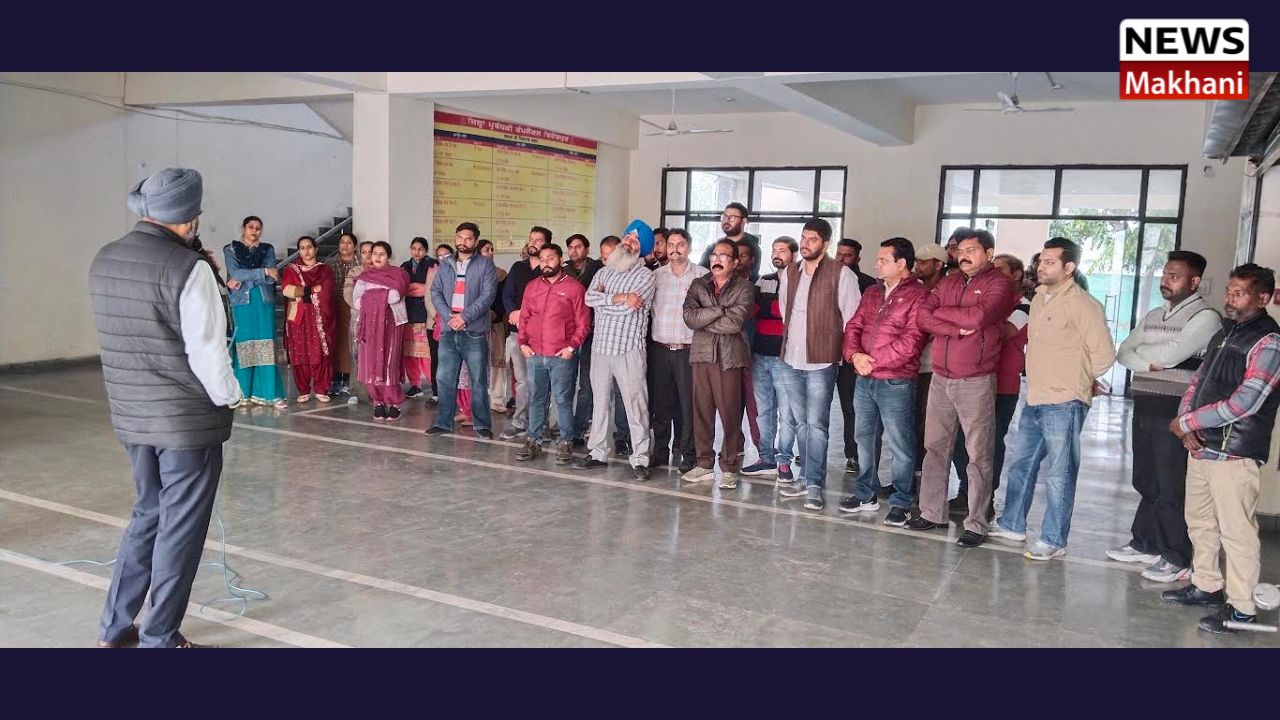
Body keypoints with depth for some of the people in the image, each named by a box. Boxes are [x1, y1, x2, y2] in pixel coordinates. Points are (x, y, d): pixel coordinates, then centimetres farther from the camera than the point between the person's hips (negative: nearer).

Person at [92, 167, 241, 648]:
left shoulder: (103, 262, 5)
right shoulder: (188, 268, -18)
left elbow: (130, 332, 12)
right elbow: (207, 350, -17)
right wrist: (230, 395, -3)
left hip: (131, 415, 7)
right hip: (188, 420, -7)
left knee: (148, 514, 22)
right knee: (181, 527, 6)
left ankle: (114, 627, 29)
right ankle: (160, 639, 17)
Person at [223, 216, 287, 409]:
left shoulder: (267, 249, 11)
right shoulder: (231, 249, 7)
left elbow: (272, 278, -3)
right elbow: (235, 273, -9)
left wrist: (243, 281, -9)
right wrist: (263, 271, -13)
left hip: (264, 302, 2)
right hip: (242, 303, -1)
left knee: (266, 347, -3)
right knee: (244, 346, -1)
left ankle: (267, 393, -2)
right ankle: (243, 394, 4)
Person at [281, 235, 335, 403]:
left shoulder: (325, 270, 12)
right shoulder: (291, 269, 10)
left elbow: (326, 292, -4)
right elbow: (286, 289, -8)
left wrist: (301, 292, -6)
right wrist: (312, 289, -9)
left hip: (320, 318, 0)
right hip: (299, 318, 0)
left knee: (321, 354, -3)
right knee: (300, 355, -1)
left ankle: (321, 390, 5)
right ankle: (303, 391, 7)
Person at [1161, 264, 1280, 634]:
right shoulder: (1223, 333, 14)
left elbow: (1242, 403, -19)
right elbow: (1198, 381, 15)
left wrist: (1186, 422, -12)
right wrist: (1188, 424, -3)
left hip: (1235, 451, -8)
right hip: (1202, 446, 8)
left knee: (1236, 530, -2)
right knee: (1199, 521, 17)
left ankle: (1241, 607, 7)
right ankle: (1206, 586, 32)